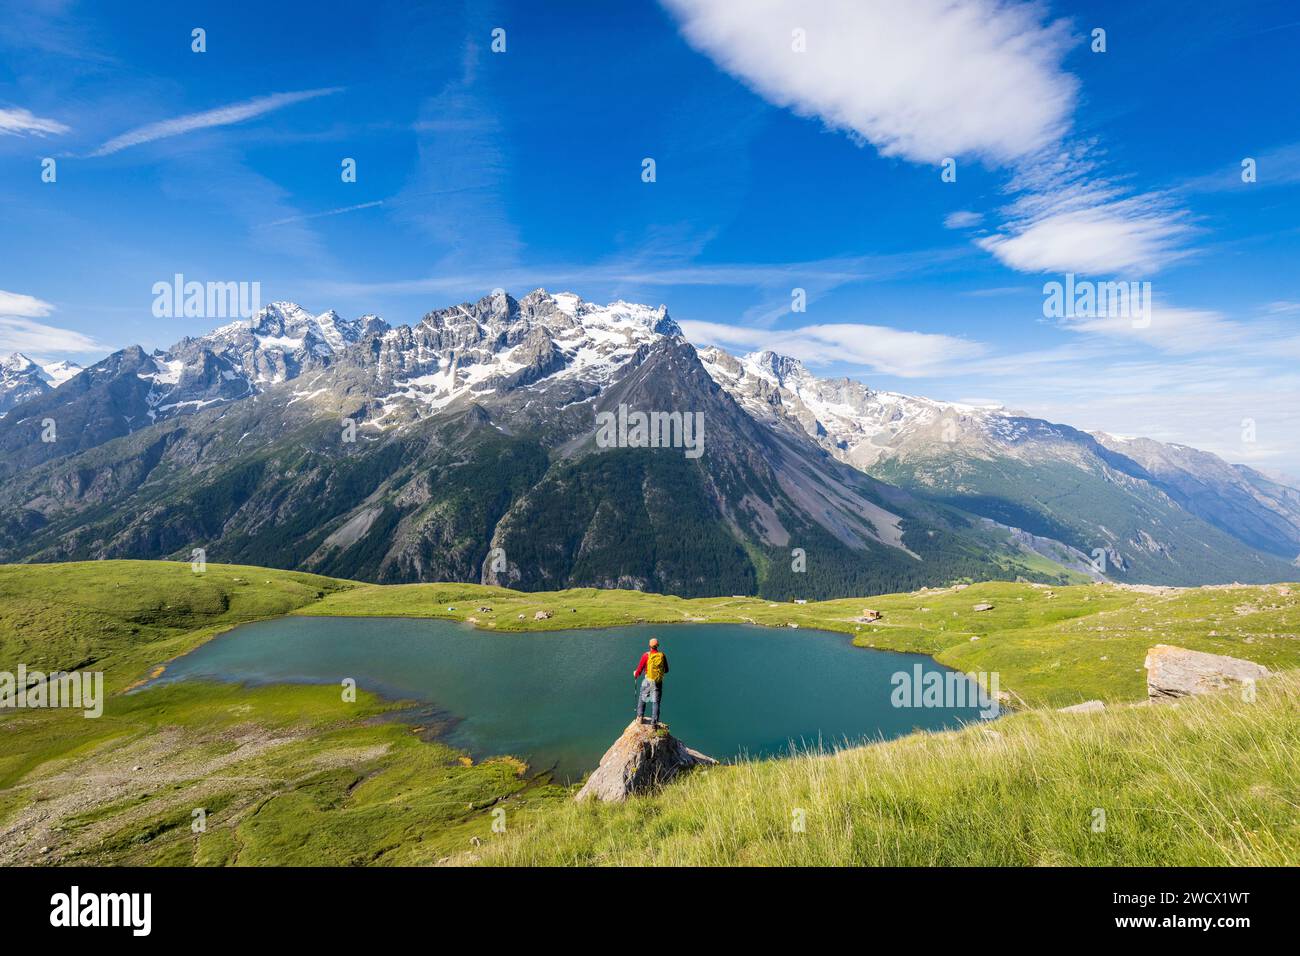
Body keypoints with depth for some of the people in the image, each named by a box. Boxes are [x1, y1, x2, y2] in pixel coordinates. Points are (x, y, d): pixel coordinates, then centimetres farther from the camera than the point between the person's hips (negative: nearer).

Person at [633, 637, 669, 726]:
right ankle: (654, 722, 9)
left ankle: (640, 717, 20)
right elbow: (666, 670, 6)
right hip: (658, 682, 2)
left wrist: (635, 674, 15)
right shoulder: (662, 655, -5)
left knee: (642, 699, 19)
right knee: (656, 702, 9)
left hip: (648, 681, -2)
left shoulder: (646, 655, -12)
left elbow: (639, 670, -7)